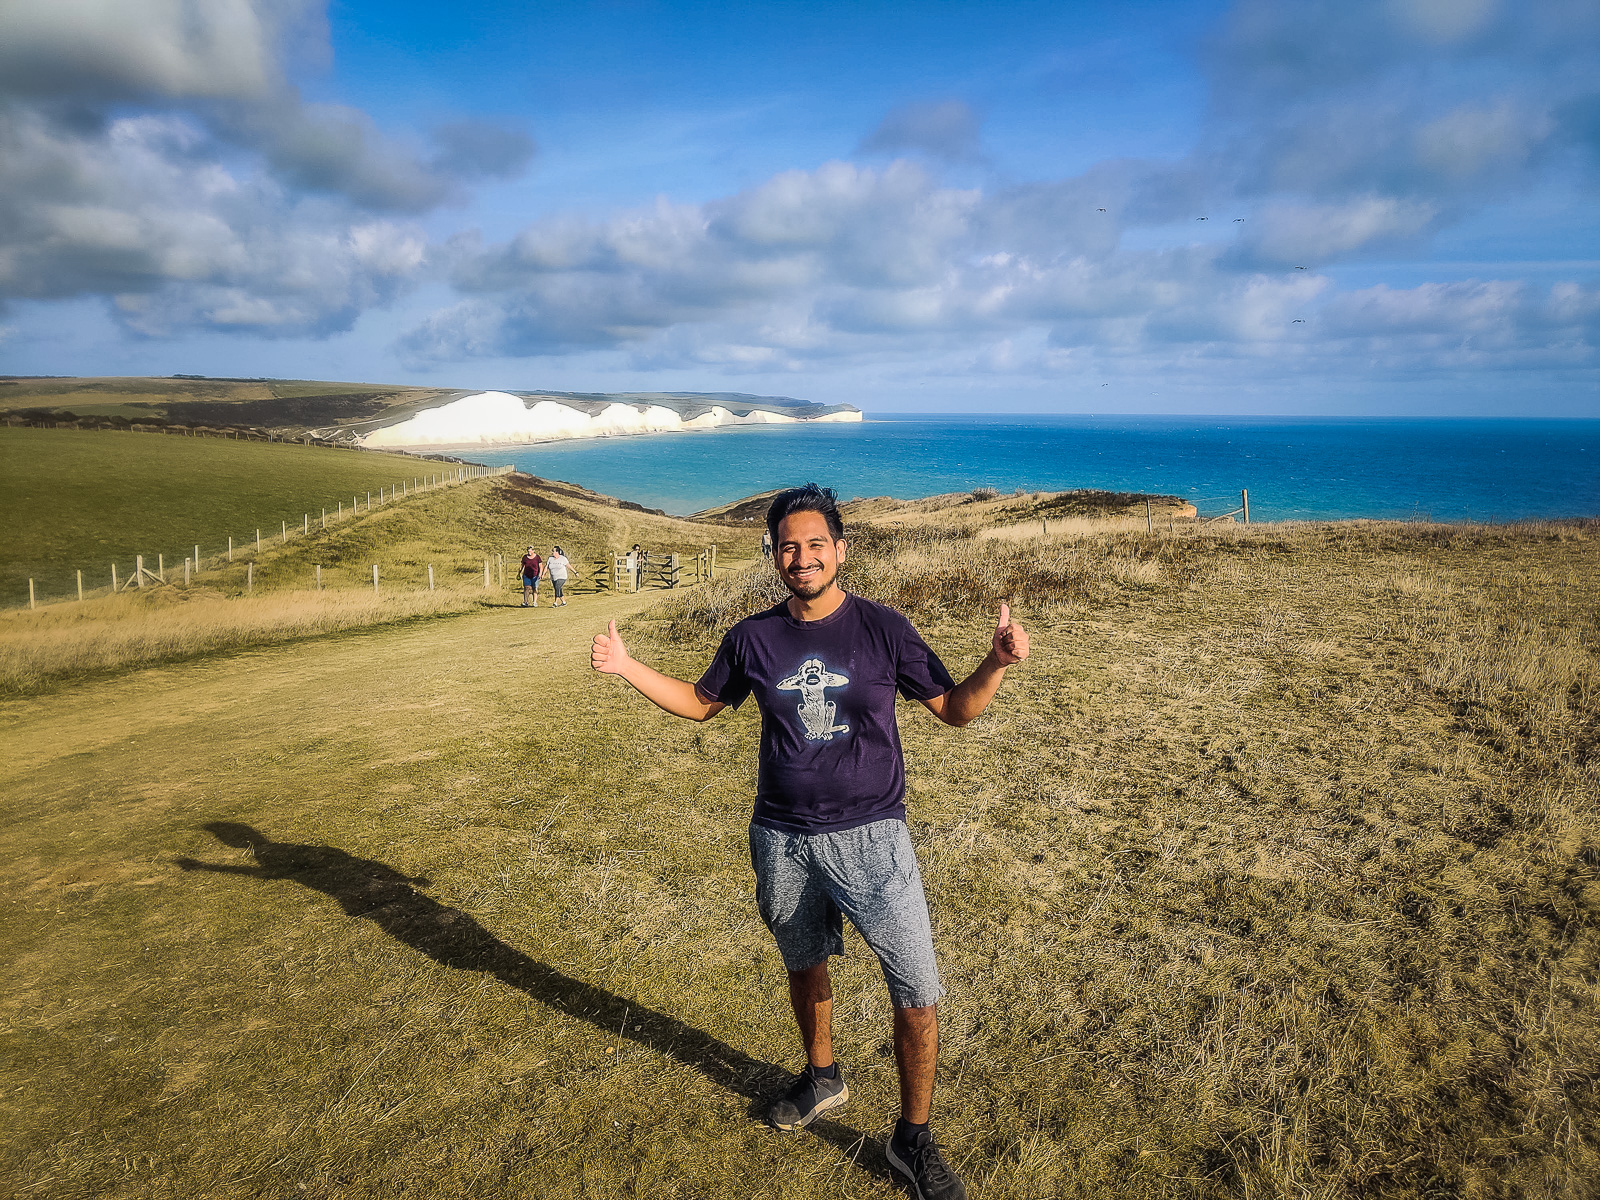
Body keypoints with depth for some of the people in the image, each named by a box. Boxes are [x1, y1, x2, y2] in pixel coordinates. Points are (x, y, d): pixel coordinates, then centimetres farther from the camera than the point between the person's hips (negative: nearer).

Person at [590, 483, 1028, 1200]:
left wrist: (997, 664, -21)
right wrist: (625, 668, 4)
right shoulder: (753, 638, -1)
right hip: (782, 842, 3)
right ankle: (822, 1079, 50)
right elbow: (701, 703, 14)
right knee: (804, 966, 23)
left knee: (918, 993, -3)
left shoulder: (881, 628, -8)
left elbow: (954, 709, -2)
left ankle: (913, 1140, 20)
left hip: (869, 837, -2)